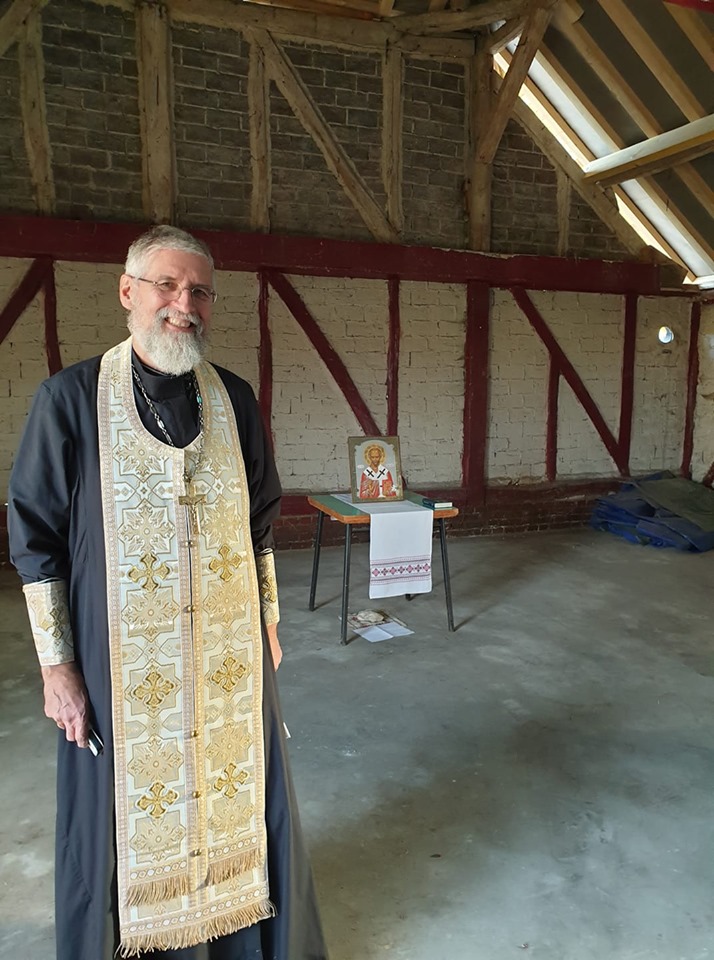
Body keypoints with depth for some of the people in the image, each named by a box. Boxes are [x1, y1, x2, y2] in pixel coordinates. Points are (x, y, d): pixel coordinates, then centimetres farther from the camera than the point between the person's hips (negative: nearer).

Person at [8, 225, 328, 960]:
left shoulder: (233, 398, 1)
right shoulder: (70, 398, -9)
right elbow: (34, 541, -5)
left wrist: (268, 621, 11)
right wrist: (56, 664, -6)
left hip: (229, 655, 3)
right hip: (123, 661, -3)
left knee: (239, 800, 17)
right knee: (129, 813, 13)